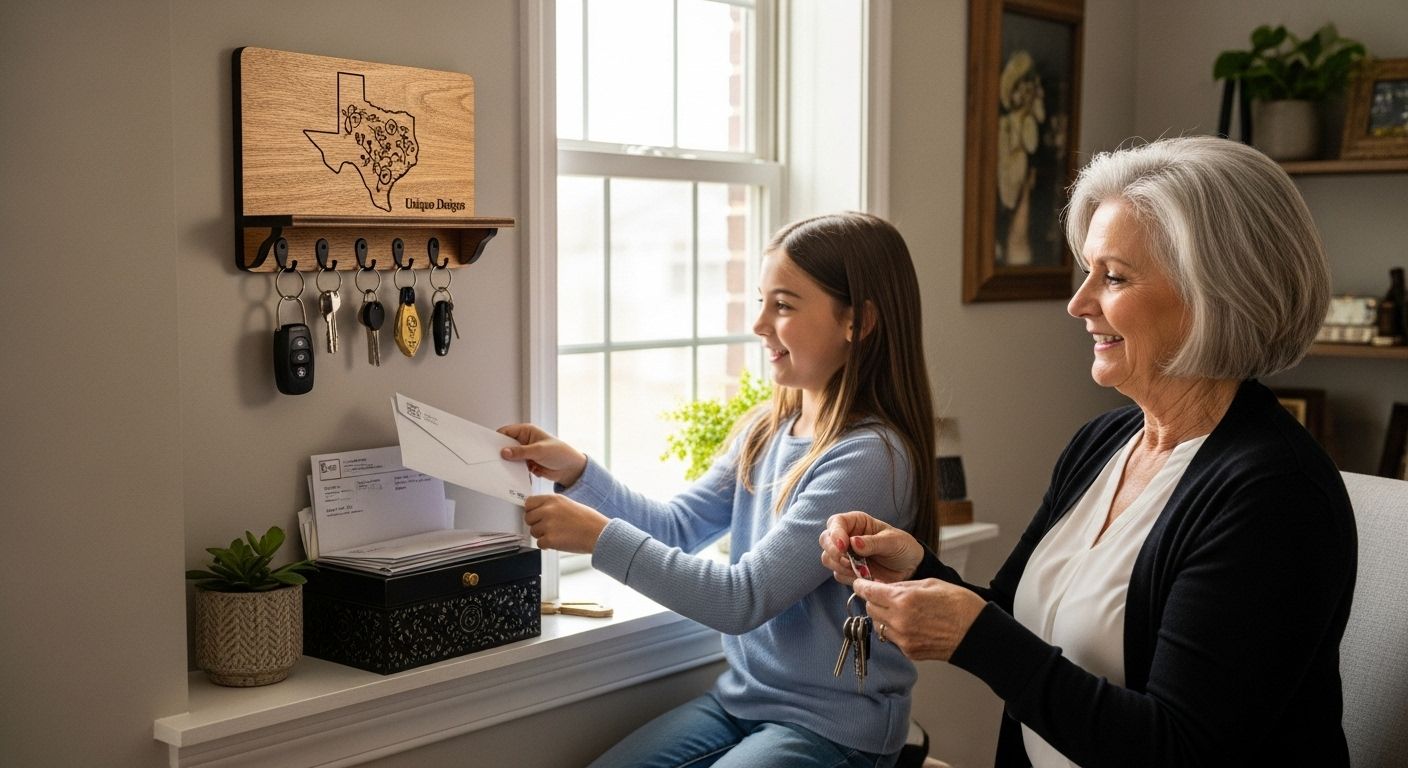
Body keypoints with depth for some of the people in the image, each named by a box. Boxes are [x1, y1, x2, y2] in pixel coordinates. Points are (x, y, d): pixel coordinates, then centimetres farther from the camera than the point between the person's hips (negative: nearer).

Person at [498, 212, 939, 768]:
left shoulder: (870, 457, -22)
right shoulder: (764, 431, 2)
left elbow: (743, 600, -24)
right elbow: (677, 529, 9)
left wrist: (602, 538, -23)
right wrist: (576, 472, -4)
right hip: (740, 699, 7)